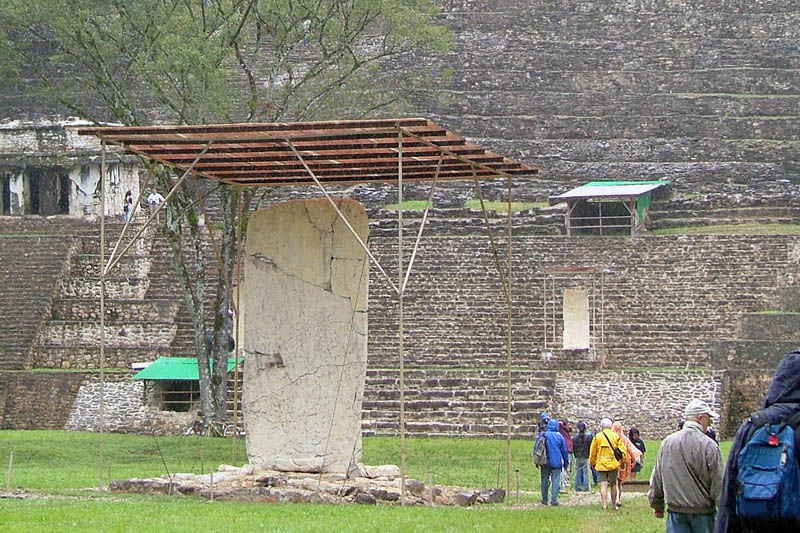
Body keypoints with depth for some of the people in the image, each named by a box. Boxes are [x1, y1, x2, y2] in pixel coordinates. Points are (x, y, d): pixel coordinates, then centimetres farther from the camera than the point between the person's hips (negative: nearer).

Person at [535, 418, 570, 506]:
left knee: (545, 481, 12)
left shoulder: (542, 435, -1)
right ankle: (554, 500, -9)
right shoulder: (559, 436, -2)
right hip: (556, 462, -2)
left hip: (545, 462, 2)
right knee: (555, 481, -1)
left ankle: (544, 499, 17)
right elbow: (564, 450, 4)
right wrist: (566, 462, 14)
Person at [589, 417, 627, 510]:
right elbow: (623, 451, 0)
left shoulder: (597, 437, 0)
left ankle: (604, 506, -15)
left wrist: (592, 463, 19)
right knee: (613, 485, 13)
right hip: (613, 464, 1)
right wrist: (623, 461, 14)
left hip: (601, 465, -1)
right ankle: (614, 505, 20)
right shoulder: (616, 436, 1)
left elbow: (592, 453, 5)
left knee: (603, 485, -4)